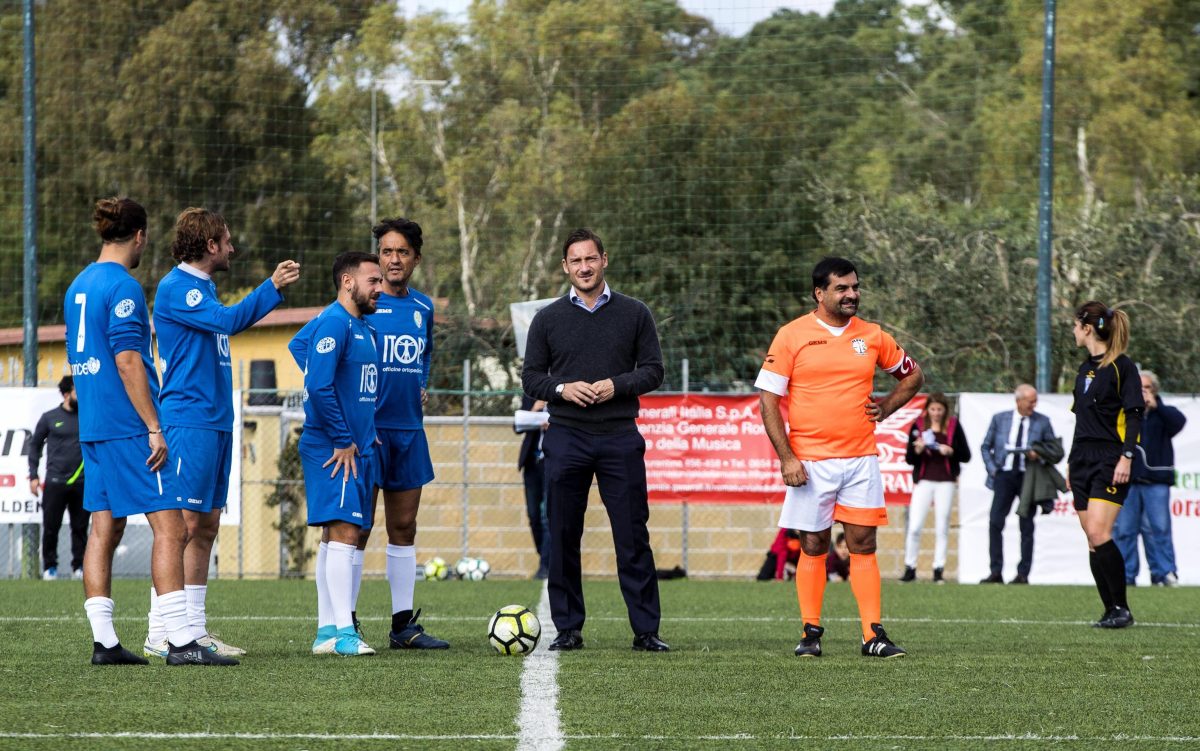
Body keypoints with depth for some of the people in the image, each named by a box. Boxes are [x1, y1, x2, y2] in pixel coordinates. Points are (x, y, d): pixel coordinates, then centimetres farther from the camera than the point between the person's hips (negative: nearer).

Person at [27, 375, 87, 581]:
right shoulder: (50, 418, 5)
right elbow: (35, 444, 11)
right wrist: (33, 475, 5)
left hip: (81, 484, 1)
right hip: (55, 482, -1)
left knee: (80, 527, 2)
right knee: (51, 527, -1)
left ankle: (79, 566, 8)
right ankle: (49, 566, 9)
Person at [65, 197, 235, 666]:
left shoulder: (79, 287, 15)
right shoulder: (122, 287, -13)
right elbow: (127, 362, -19)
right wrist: (154, 428, -17)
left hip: (93, 428, 9)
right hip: (129, 428, -9)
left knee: (105, 529, 9)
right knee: (170, 527, -9)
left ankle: (103, 641, 8)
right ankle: (180, 641, -15)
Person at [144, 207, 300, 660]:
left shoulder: (204, 288, 18)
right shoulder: (176, 287, -11)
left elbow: (229, 322, 32)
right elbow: (228, 321, -21)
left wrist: (276, 288, 27)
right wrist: (273, 287, -11)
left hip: (216, 420, 10)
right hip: (189, 421, -10)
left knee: (206, 526, 9)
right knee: (183, 524, -12)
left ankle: (194, 631, 12)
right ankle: (159, 635, -13)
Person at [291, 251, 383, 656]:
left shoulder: (364, 327, 16)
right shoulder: (333, 323, -14)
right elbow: (318, 385, -22)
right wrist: (342, 440, -18)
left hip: (357, 448, 10)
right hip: (332, 450, -10)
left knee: (335, 536, 10)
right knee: (343, 532, -13)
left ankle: (326, 631, 13)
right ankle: (343, 633, -16)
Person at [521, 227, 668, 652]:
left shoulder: (634, 314, 7)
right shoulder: (549, 319, 9)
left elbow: (652, 371, 6)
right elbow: (531, 377, 8)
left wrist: (616, 386, -11)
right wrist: (562, 389, -11)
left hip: (620, 438, -1)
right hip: (566, 438, 1)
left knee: (633, 537, -3)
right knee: (563, 537, 1)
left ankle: (646, 630, 0)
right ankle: (568, 629, 8)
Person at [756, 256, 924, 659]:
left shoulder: (872, 336, 8)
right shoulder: (792, 336, -2)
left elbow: (912, 375, 24)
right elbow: (768, 399, -3)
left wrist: (885, 409, 8)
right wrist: (786, 457, -10)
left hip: (861, 459, 2)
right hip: (810, 461, -2)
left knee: (863, 544, -1)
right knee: (813, 546, 2)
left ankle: (873, 635, -2)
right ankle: (811, 632, 10)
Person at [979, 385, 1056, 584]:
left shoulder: (1042, 422, 4)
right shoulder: (1000, 419, 7)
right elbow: (986, 447, 13)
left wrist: (1039, 455, -12)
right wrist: (992, 469, 0)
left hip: (1028, 477, -1)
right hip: (1004, 475, 1)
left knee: (1027, 526, 0)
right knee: (995, 522, -6)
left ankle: (1023, 573, 5)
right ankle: (996, 572, -2)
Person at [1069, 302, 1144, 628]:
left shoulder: (1122, 366, -8)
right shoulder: (1086, 368, 17)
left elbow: (1134, 414, -11)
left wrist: (1126, 456, -19)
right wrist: (1071, 461, 23)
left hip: (1109, 460, -8)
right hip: (1083, 460, 8)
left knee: (1099, 533, -18)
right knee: (1092, 540, 3)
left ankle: (1121, 607, -11)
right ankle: (1112, 611, 6)